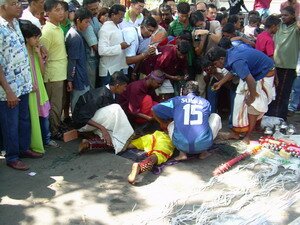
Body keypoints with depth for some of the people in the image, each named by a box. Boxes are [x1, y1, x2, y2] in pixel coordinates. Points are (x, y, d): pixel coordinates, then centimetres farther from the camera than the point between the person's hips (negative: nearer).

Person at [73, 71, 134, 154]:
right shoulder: (100, 95, -27)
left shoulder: (109, 93, -1)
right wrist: (102, 127, -31)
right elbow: (83, 117, -28)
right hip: (82, 122, -9)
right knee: (115, 109, -25)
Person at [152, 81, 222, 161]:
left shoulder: (177, 100, 14)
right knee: (215, 117, 27)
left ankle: (182, 153, 10)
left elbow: (154, 110, 14)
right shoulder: (205, 102, 19)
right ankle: (204, 151, 18)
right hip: (203, 144, 0)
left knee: (171, 125, 33)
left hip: (182, 145, 0)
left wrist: (164, 124, 33)